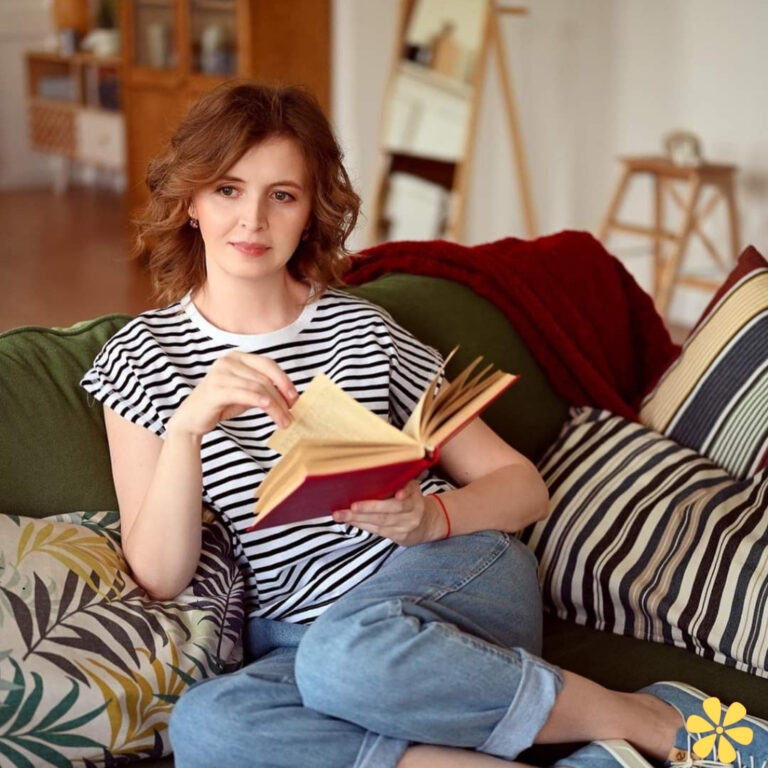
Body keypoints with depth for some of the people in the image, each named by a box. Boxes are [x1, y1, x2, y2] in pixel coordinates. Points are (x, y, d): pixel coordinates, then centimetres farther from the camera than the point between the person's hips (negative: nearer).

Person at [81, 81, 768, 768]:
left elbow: (525, 487, 7)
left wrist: (431, 516, -14)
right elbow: (160, 578, -5)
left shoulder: (363, 330, 7)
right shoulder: (143, 357, 6)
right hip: (296, 632, 2)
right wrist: (187, 424, -20)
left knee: (348, 650, -36)